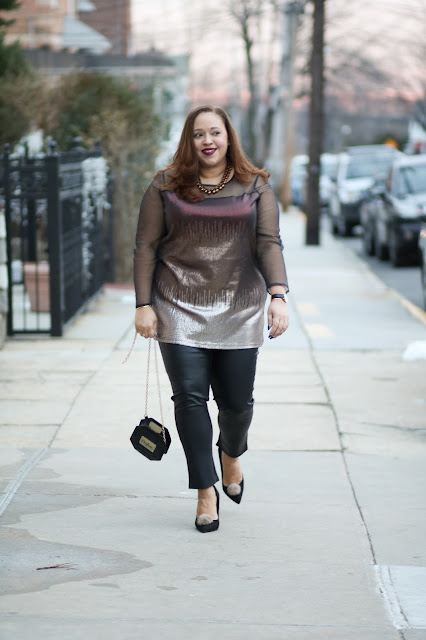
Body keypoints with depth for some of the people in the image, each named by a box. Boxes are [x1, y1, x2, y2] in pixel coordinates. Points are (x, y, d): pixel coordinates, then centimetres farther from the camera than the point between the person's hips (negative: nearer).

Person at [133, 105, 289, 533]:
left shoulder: (255, 187, 7)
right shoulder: (166, 187, 4)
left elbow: (269, 243, 0)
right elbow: (146, 247, 4)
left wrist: (278, 295, -15)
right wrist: (143, 304, -4)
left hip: (239, 310, 1)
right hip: (180, 309, -1)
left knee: (237, 401, 2)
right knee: (190, 397, -7)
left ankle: (231, 454, 37)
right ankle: (205, 492, 4)